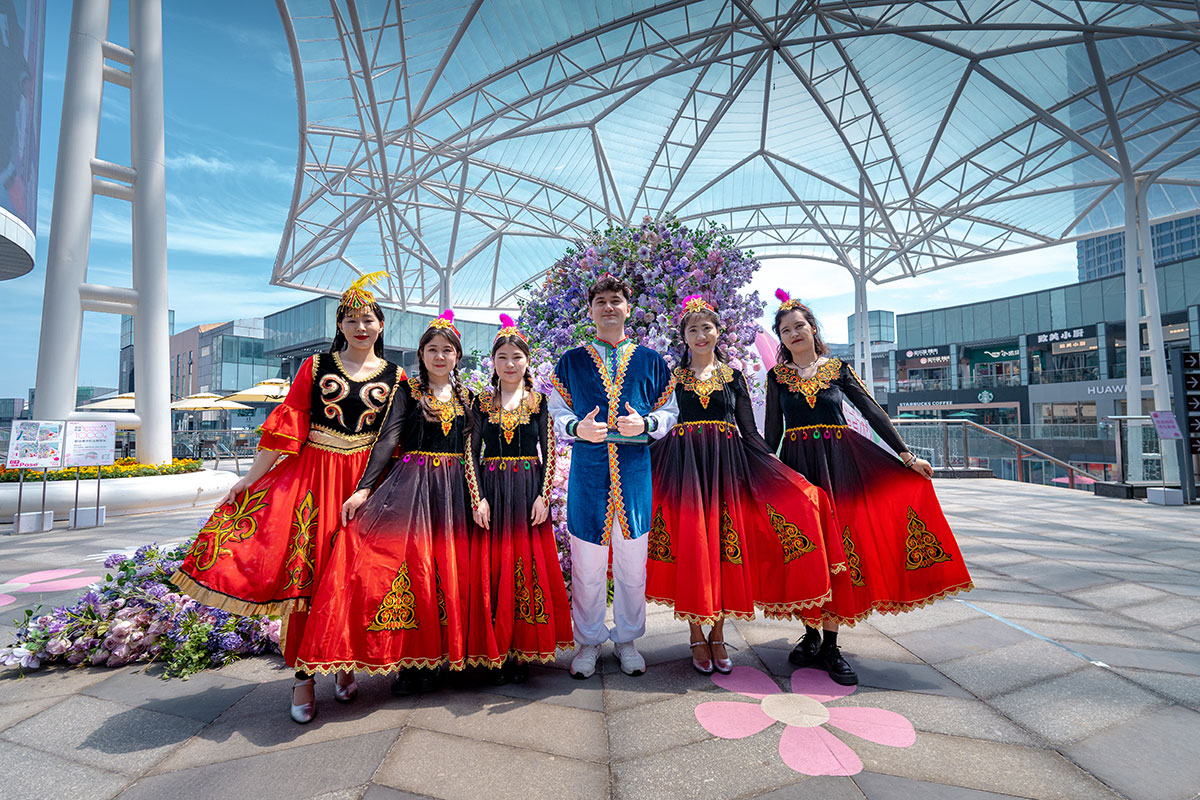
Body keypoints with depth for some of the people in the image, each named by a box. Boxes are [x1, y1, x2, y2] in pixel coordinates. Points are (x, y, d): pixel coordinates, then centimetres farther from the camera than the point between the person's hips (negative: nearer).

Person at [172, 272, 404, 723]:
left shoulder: (395, 377, 6)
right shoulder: (316, 366, 6)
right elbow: (287, 423, 3)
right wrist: (251, 477, -1)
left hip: (365, 480, 0)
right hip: (312, 474, 0)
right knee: (303, 567, -1)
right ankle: (303, 677, 11)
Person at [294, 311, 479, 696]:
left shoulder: (467, 397, 12)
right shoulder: (408, 390, 3)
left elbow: (472, 452, 10)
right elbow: (388, 439, -8)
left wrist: (478, 497, 1)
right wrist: (364, 488, -18)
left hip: (452, 490, 3)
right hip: (408, 484, -3)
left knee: (447, 569, 3)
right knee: (405, 564, -10)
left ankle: (432, 661, 16)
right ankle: (404, 660, 3)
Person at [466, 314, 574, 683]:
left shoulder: (538, 401, 5)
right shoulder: (482, 401, 6)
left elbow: (548, 453, 3)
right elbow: (472, 452, 2)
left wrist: (543, 496, -7)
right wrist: (478, 498, -8)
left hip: (528, 490, 0)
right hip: (491, 490, 0)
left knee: (530, 567, 2)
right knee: (492, 569, 2)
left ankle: (523, 651, 16)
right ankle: (496, 652, 16)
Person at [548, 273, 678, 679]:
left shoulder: (651, 361, 10)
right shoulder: (570, 362, 8)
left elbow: (669, 412, 10)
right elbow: (556, 414, 8)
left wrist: (646, 424, -11)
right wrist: (578, 428, -13)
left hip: (635, 473, 1)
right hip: (588, 473, 0)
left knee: (633, 562, 10)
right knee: (587, 565, 6)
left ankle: (627, 639, 31)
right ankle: (589, 641, 27)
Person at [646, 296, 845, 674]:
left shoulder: (733, 377, 11)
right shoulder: (673, 376, 8)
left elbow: (750, 432, 9)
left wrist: (778, 470, 0)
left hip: (727, 464, 2)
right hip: (684, 463, -1)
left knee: (727, 542, 0)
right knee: (691, 544, -4)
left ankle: (718, 634, 16)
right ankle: (697, 637, 11)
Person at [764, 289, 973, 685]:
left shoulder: (838, 368, 6)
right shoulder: (777, 376, 6)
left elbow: (873, 412, 3)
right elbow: (772, 431, 6)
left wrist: (906, 454, -3)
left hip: (841, 461, 0)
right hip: (797, 466, 0)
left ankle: (830, 646, 7)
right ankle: (811, 636, 18)